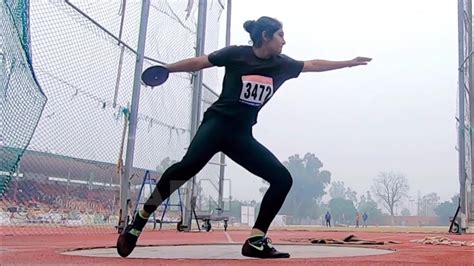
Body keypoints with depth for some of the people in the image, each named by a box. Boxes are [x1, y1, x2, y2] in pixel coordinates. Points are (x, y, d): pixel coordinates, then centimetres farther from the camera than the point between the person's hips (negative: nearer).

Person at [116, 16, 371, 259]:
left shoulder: (282, 64, 10)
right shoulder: (236, 54, -3)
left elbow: (314, 65, 23)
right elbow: (197, 63, 4)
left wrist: (349, 62, 28)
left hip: (242, 135, 6)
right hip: (217, 124, -6)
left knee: (283, 179, -6)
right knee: (189, 166, -32)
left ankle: (255, 240, -5)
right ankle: (138, 222, -19)